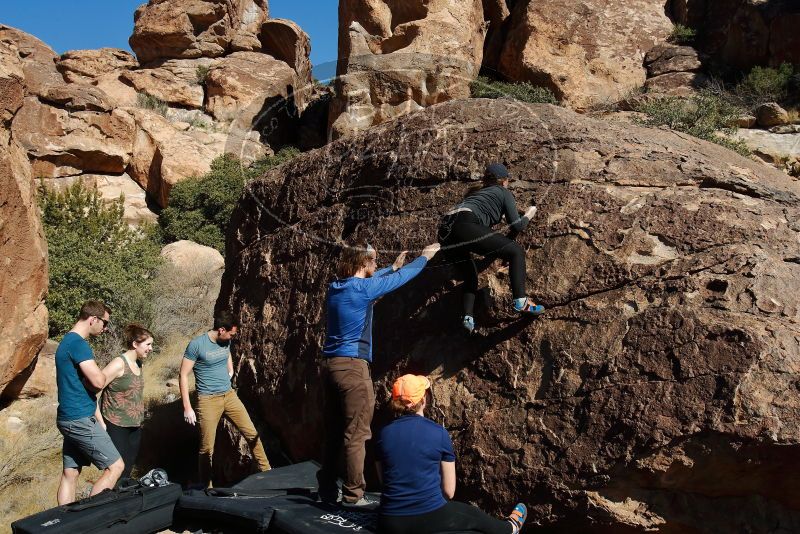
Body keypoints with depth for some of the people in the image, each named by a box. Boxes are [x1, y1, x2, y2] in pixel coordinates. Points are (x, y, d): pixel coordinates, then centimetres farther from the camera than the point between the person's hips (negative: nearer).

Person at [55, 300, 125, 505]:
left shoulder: (67, 340, 15)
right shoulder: (78, 343, -18)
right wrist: (101, 373, -4)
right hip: (81, 420, -10)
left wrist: (93, 376, 4)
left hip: (69, 418, 10)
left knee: (70, 473, 12)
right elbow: (98, 381, -24)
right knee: (115, 466, -5)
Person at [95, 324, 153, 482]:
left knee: (128, 470, 11)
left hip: (135, 427, 8)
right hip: (116, 427, -8)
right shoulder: (119, 364, -15)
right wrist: (101, 423, -17)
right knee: (119, 473, -7)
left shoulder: (138, 364, 9)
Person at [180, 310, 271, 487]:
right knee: (207, 448, 1)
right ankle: (206, 487, 16)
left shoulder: (226, 342, 4)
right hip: (208, 400, -5)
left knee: (252, 433, 3)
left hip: (229, 395, 6)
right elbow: (183, 375, -11)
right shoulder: (196, 345, -14)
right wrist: (187, 408, -12)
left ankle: (266, 471, 15)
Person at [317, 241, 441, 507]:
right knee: (356, 434, -1)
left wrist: (393, 266, 42)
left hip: (330, 364, 8)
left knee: (333, 431, 14)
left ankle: (327, 489, 22)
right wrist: (424, 257, 18)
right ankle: (353, 495, 3)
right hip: (352, 366, -8)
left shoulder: (336, 286, 12)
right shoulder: (363, 288, -9)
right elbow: (402, 278, 2)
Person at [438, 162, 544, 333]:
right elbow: (516, 226, 16)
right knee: (516, 251, 1)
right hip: (464, 227, -7)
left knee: (470, 278, 23)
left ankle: (467, 317, 1)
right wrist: (528, 215, 34)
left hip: (445, 233, 7)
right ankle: (521, 301, -13)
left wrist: (497, 215, 56)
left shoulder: (477, 192, 37)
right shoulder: (503, 192, 19)